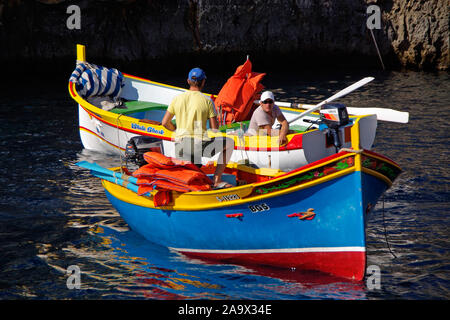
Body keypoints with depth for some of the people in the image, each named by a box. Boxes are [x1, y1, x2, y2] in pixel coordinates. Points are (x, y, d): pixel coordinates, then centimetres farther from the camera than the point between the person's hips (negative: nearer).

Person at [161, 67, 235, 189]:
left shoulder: (177, 99, 6)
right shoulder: (207, 100, -4)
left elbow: (165, 123, 9)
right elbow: (214, 128, -4)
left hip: (180, 147, 5)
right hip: (199, 145, -5)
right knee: (229, 143, 19)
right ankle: (217, 180, 14)